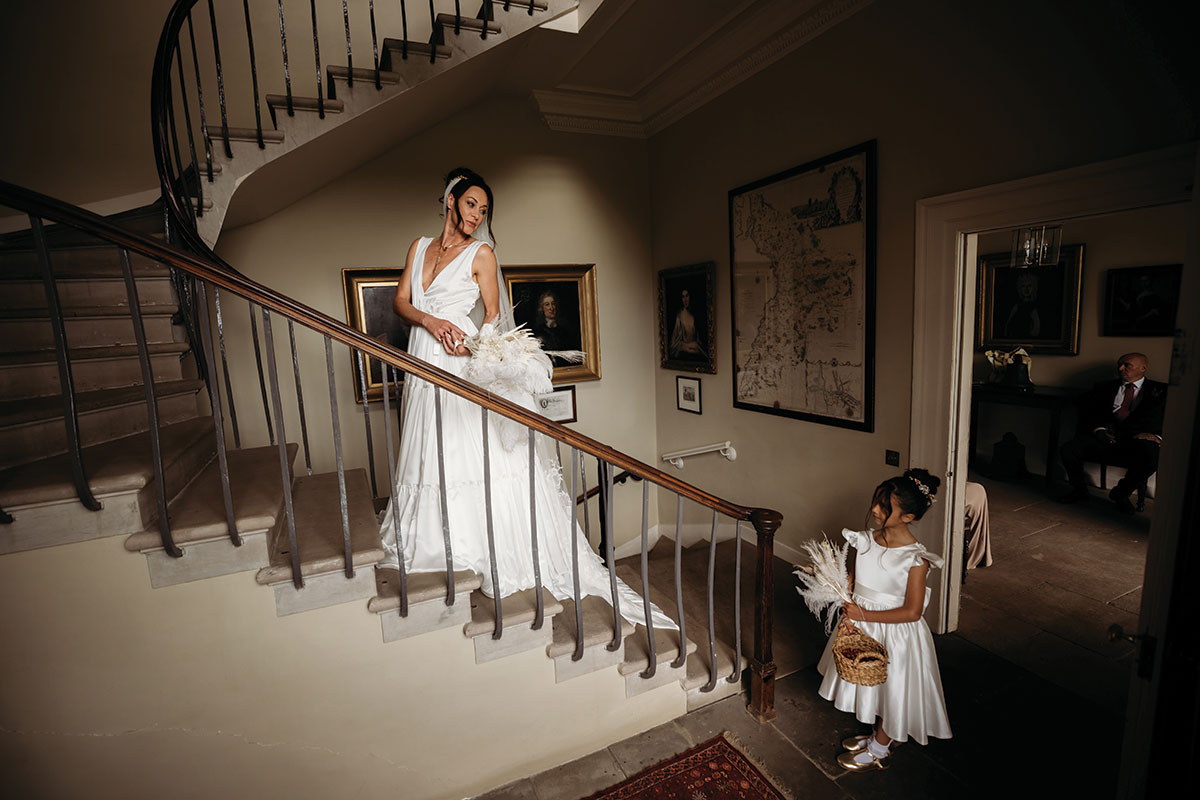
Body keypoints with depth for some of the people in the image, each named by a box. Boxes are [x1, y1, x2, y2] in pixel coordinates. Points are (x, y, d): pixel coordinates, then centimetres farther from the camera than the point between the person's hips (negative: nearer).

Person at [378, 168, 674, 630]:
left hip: (465, 367, -5)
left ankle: (501, 556, 0)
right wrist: (430, 321, -12)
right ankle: (436, 547, 22)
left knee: (483, 456, -8)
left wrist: (475, 345, -22)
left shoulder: (481, 253, 2)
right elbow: (401, 302, 9)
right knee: (428, 458, 8)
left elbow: (493, 314, -2)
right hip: (424, 366, 5)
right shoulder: (420, 246, 15)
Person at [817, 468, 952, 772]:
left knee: (891, 690, 16)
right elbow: (851, 582, 2)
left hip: (895, 633, -5)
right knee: (871, 685, 24)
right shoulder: (865, 540, -8)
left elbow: (912, 612, -20)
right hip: (861, 626, 5)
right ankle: (877, 735, 49)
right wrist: (848, 614, -13)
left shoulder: (915, 559, -23)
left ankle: (878, 751, 39)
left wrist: (864, 615, -20)